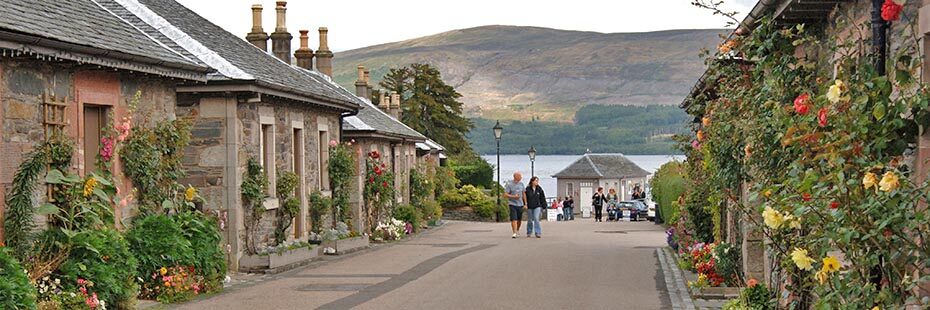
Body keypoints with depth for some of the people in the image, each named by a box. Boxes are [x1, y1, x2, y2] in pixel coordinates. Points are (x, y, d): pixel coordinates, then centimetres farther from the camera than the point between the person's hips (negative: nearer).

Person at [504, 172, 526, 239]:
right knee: (514, 220, -12)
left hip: (520, 205, 5)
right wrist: (513, 196, -19)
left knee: (519, 220, 9)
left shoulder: (521, 184, 10)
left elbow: (523, 194, 18)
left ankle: (517, 230, 28)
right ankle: (514, 233, -10)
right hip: (512, 204, -5)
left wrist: (525, 204, 14)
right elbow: (505, 195, -8)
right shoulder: (509, 184, -6)